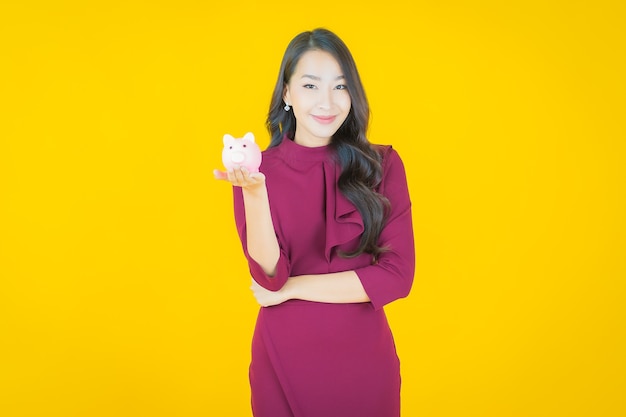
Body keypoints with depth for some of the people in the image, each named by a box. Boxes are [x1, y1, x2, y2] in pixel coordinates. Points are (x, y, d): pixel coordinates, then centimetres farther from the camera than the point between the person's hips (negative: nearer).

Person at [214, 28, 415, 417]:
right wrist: (254, 192, -29)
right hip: (285, 359, 0)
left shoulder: (383, 165, -5)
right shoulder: (258, 171, -4)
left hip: (365, 357, 1)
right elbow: (270, 276, -15)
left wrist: (293, 287, -12)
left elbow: (398, 276, -11)